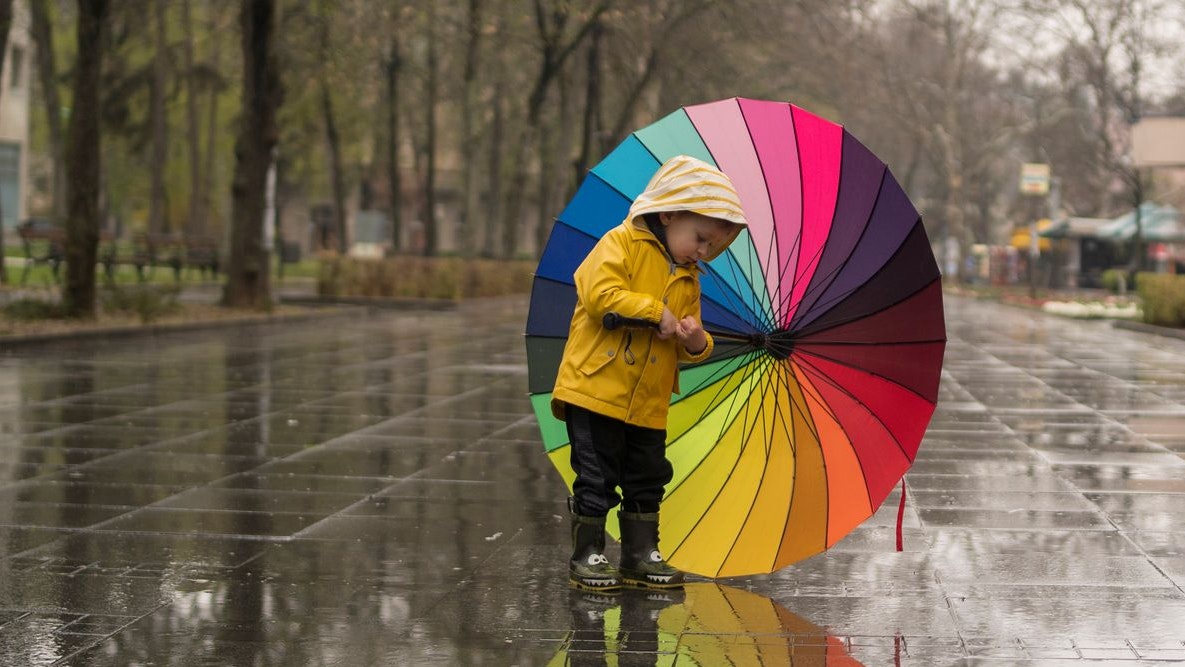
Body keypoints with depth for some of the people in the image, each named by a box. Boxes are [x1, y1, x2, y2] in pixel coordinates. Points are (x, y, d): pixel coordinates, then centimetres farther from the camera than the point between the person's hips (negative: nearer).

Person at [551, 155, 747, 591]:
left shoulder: (687, 280, 14)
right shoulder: (621, 244, -6)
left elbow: (686, 348, 18)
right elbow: (600, 293, -22)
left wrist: (696, 342, -6)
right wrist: (655, 312, -17)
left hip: (648, 404, 7)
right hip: (596, 390, -7)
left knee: (647, 480, 10)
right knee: (596, 478, -2)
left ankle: (641, 554, 20)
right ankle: (586, 556, 7)